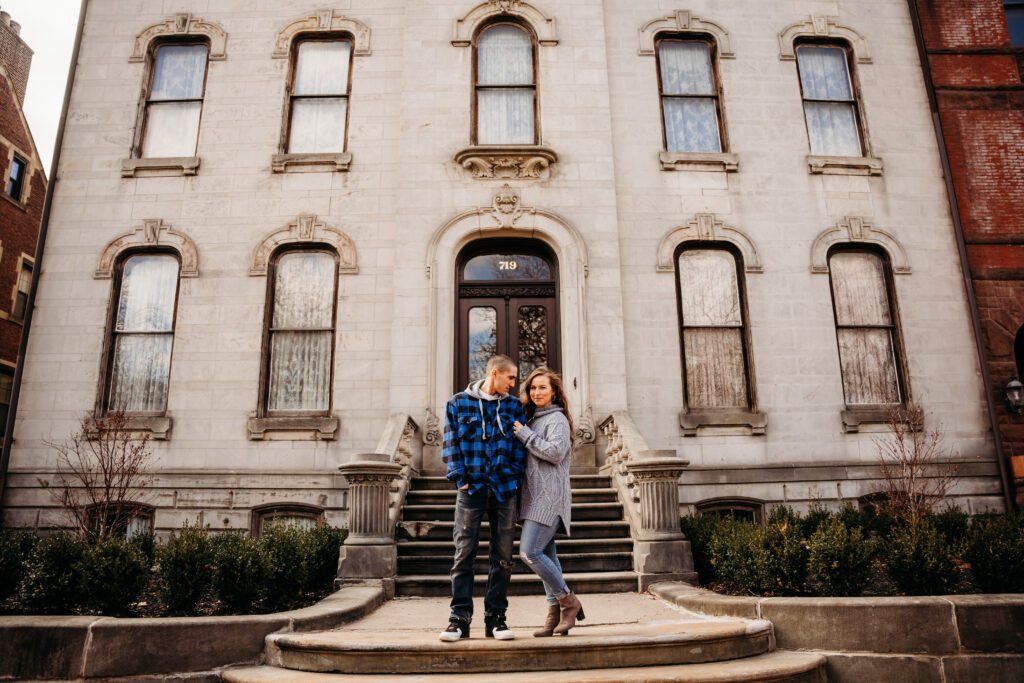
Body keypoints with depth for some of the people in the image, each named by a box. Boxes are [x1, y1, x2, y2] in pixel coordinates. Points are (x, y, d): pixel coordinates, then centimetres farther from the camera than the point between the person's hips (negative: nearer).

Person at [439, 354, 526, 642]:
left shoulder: (514, 406, 11)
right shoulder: (458, 403, 5)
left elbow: (520, 445, 9)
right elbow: (451, 443, 2)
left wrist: (513, 476, -3)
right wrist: (461, 478, -6)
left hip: (504, 489, 2)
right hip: (471, 489, -2)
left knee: (502, 555, 5)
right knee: (464, 554, -1)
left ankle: (495, 617, 15)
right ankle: (460, 618, 7)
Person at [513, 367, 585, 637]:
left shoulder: (557, 419, -6)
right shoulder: (532, 419, 21)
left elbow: (555, 452, -20)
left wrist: (524, 434, -12)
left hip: (550, 496, -9)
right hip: (535, 496, 9)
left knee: (529, 552, -13)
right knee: (546, 554, 7)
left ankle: (568, 600, 1)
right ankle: (555, 613, 11)